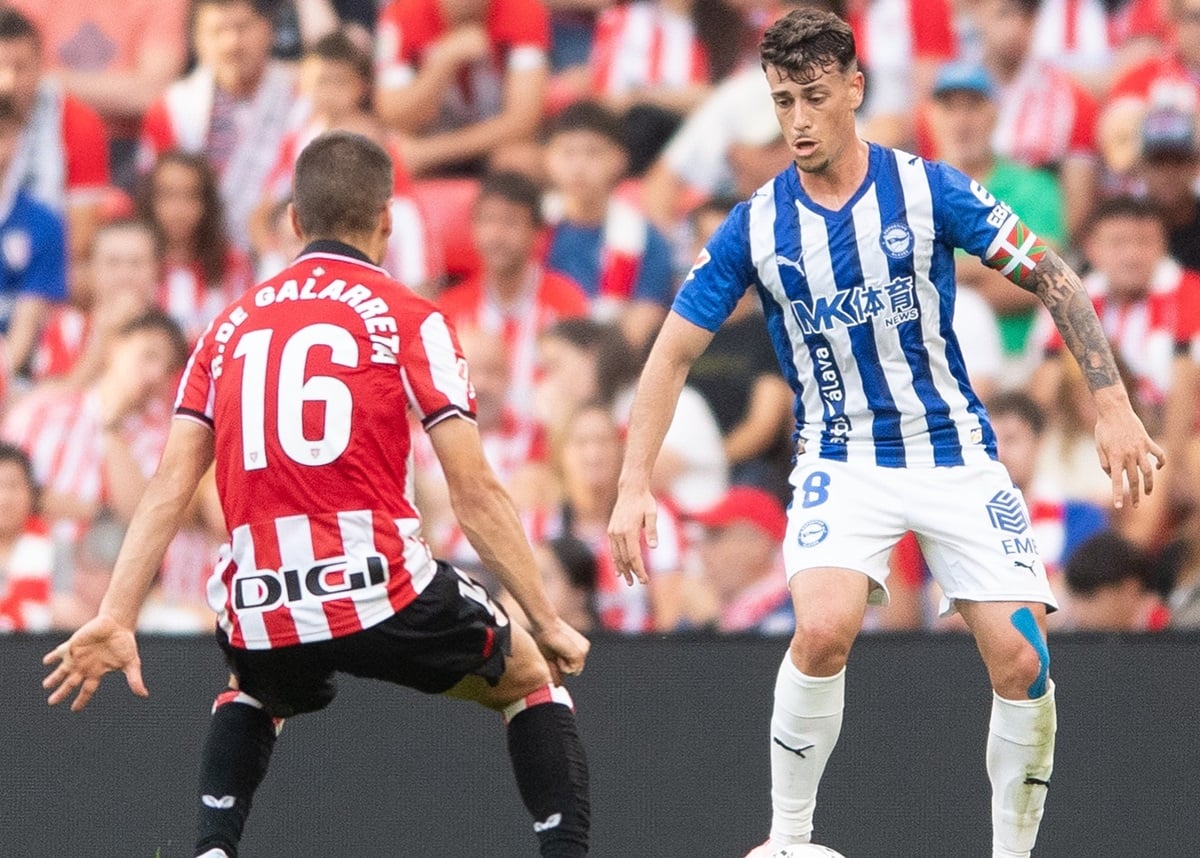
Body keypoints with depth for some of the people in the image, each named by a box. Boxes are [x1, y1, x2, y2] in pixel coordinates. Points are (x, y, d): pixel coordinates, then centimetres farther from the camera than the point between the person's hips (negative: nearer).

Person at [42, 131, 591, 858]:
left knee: (253, 698, 38)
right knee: (531, 680, 23)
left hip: (260, 605, 4)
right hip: (383, 588, -3)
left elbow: (170, 485, 7)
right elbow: (476, 491, -2)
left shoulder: (232, 326, 15)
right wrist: (547, 622, 4)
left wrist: (115, 619, 5)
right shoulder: (408, 319, 3)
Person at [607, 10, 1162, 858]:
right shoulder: (755, 227, -5)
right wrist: (635, 486, -7)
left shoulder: (927, 188, -9)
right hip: (842, 461, 0)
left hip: (956, 453, 1)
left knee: (1021, 661, -12)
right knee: (825, 629, -27)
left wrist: (1113, 404, -11)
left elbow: (1052, 278, -4)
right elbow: (674, 351, 2)